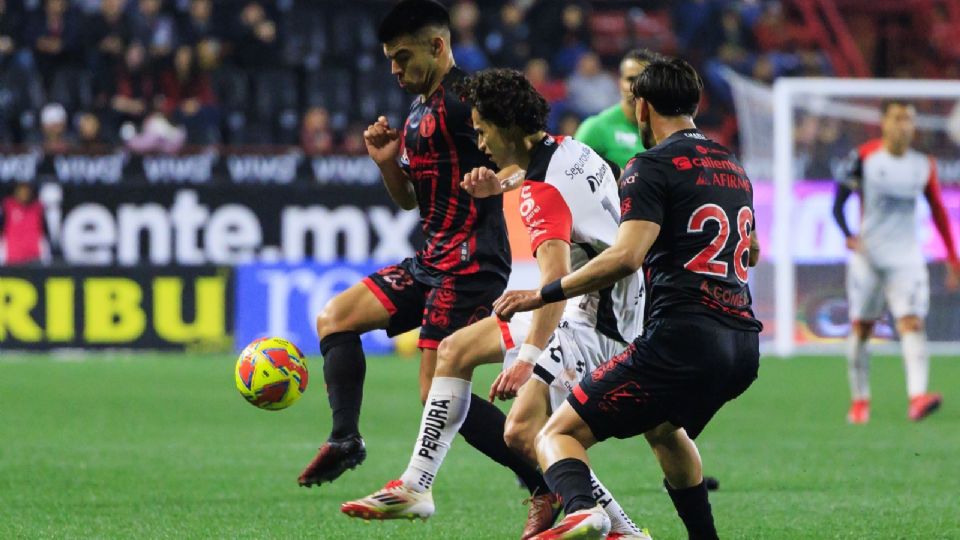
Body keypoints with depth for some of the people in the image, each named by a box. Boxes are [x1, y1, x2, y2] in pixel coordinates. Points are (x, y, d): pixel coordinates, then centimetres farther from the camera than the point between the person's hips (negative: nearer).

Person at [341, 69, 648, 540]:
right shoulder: (572, 150, 7)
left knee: (522, 430, -24)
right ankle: (415, 487, 19)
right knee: (455, 349, 16)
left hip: (594, 325, -11)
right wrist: (501, 185, 19)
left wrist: (529, 357, -40)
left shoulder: (542, 192, -21)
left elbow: (557, 277, -34)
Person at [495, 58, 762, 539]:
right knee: (663, 428, 38)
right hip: (743, 345, 8)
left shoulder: (653, 166, -4)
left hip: (681, 340, -8)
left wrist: (542, 295, -12)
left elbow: (626, 256, -18)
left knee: (557, 436, -7)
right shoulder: (734, 168, 20)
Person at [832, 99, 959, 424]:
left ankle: (917, 397, -30)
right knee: (860, 328, 4)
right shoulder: (864, 157, -3)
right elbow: (839, 203, -2)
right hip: (867, 254, -1)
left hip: (906, 259, 1)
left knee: (912, 323, -16)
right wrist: (849, 236, -20)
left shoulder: (924, 166, 6)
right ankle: (860, 400, 18)